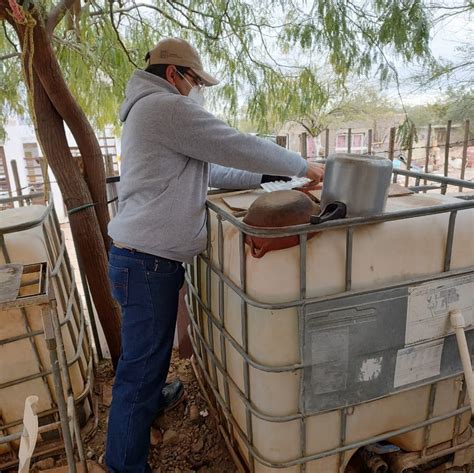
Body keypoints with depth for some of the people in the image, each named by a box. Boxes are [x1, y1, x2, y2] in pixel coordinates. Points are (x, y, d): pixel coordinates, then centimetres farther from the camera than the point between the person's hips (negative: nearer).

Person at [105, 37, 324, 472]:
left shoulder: (153, 113, 22)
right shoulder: (166, 107, -13)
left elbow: (207, 170, 20)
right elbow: (239, 147, -14)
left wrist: (267, 176, 16)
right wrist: (303, 167, 0)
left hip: (149, 260, 11)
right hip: (148, 264, -11)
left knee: (152, 349, 27)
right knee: (141, 366, 1)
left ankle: (153, 398, 50)